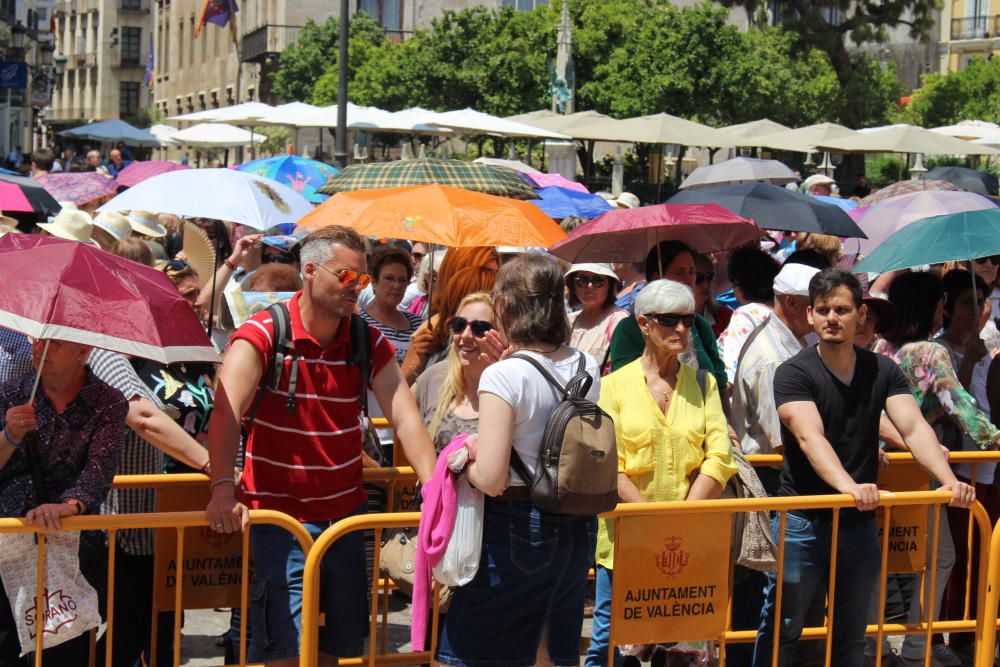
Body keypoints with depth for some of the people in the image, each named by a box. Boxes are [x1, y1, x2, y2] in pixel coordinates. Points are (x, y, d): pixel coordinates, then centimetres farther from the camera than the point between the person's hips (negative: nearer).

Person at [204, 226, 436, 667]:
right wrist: (223, 489, -38)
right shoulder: (263, 333, -10)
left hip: (345, 513, 5)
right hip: (278, 515, -5)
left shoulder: (370, 343, 4)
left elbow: (405, 418, -5)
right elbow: (226, 411, -23)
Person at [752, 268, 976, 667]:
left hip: (860, 523, 4)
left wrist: (949, 480, -26)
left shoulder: (882, 371, 3)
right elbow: (810, 437, -26)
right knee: (781, 630, 4)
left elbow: (914, 429, -8)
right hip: (803, 522, -4)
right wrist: (848, 485, -44)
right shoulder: (794, 373, -11)